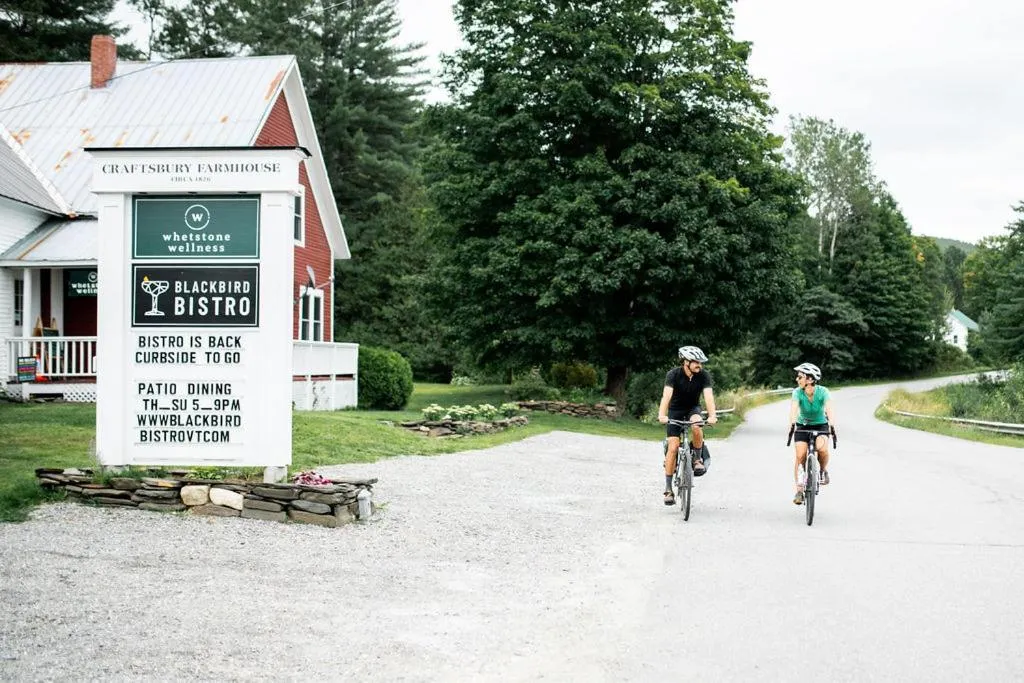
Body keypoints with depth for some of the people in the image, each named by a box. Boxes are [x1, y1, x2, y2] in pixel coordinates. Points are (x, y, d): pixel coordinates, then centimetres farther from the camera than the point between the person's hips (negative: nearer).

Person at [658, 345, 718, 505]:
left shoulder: (704, 375, -17)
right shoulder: (673, 374, -23)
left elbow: (708, 396, -29)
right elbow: (666, 395, -36)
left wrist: (712, 416, -46)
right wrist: (662, 415, -52)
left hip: (693, 409, 1)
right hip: (675, 411, -1)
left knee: (696, 427, -34)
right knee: (673, 448, -11)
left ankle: (698, 459, -9)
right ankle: (668, 489, -4)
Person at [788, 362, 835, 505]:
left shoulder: (823, 392, -22)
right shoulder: (798, 392, -20)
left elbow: (829, 409, -36)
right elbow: (793, 409, -35)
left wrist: (832, 425, -54)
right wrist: (792, 423, -55)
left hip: (820, 425, -1)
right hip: (802, 426, 1)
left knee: (822, 448, -30)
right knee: (800, 456, -15)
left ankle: (823, 471, 2)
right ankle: (799, 490, -5)